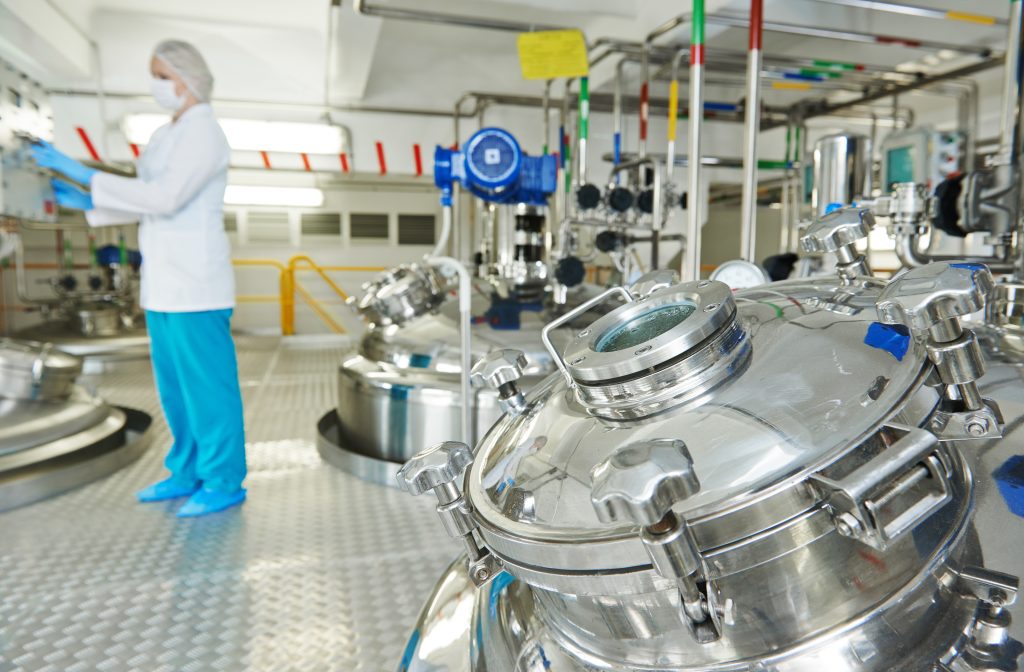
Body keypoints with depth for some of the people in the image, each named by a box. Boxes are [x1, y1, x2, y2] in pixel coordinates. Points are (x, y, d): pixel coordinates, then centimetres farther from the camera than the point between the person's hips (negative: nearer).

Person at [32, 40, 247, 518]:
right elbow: (147, 205, 20)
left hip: (194, 284, -9)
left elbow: (164, 198, -22)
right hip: (164, 282, 9)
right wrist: (85, 203, 9)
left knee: (207, 384, -2)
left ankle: (224, 482, 9)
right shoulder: (166, 137, 18)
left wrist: (82, 173, -18)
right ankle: (188, 473, 26)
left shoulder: (204, 133, -11)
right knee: (175, 386, 14)